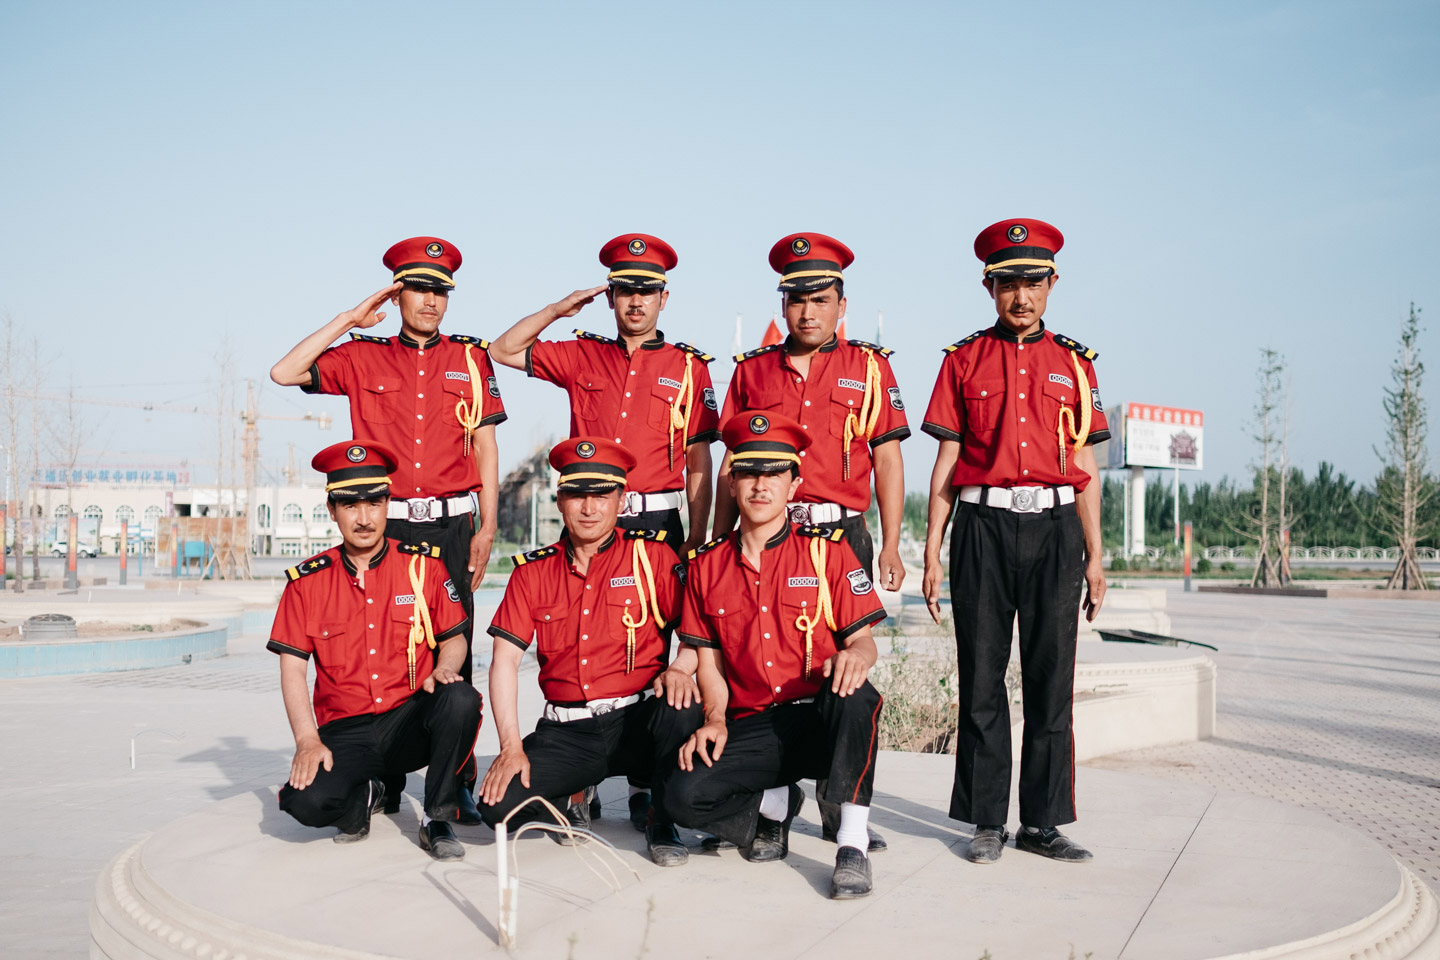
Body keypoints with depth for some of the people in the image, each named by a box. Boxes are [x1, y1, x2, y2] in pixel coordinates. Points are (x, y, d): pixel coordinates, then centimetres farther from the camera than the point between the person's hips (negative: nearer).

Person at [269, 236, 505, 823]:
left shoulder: (470, 359, 9)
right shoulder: (364, 358, 8)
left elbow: (485, 448, 7)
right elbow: (284, 374, -3)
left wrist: (487, 527, 1)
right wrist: (351, 319, -1)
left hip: (451, 525, 0)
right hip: (387, 526, 0)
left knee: (454, 655, 0)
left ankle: (456, 784, 7)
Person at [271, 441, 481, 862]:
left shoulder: (424, 565, 3)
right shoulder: (307, 581, 3)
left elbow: (454, 638, 8)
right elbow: (292, 668, 1)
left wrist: (444, 668, -16)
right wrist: (308, 741, -12)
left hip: (411, 722, 0)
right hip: (345, 731, 0)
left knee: (461, 699, -33)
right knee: (306, 800, -28)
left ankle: (437, 821, -11)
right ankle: (368, 795, 10)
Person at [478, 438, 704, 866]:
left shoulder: (652, 554, 2)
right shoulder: (532, 571, 8)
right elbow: (505, 659, 3)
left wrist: (681, 668, -25)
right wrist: (511, 746, -8)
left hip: (636, 721, -2)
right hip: (566, 730, 2)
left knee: (683, 713, -36)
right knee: (499, 805, -20)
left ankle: (661, 815, -4)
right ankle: (575, 795, 16)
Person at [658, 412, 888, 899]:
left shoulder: (828, 551, 2)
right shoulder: (706, 565, 9)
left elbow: (862, 639, -1)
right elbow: (709, 661, 12)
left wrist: (856, 653, -26)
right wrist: (715, 720, -7)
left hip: (820, 719, -2)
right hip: (748, 728, 2)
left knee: (854, 692, -37)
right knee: (679, 794, -23)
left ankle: (853, 843, -22)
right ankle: (775, 805, 8)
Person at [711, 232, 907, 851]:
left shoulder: (869, 367, 8)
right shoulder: (752, 371, 12)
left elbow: (887, 459, 5)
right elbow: (731, 465, 13)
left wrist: (891, 545, -1)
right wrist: (718, 544, 9)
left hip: (841, 536, -1)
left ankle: (842, 811, 10)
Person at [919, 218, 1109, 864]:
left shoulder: (1072, 363, 11)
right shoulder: (964, 360, 7)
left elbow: (1085, 466, 11)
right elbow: (946, 461, 6)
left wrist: (1095, 556, 6)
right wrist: (932, 550, 0)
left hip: (1054, 530, 1)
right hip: (984, 528, -1)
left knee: (1051, 682, 3)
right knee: (982, 681, 2)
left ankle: (1042, 823, 13)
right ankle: (987, 823, 13)